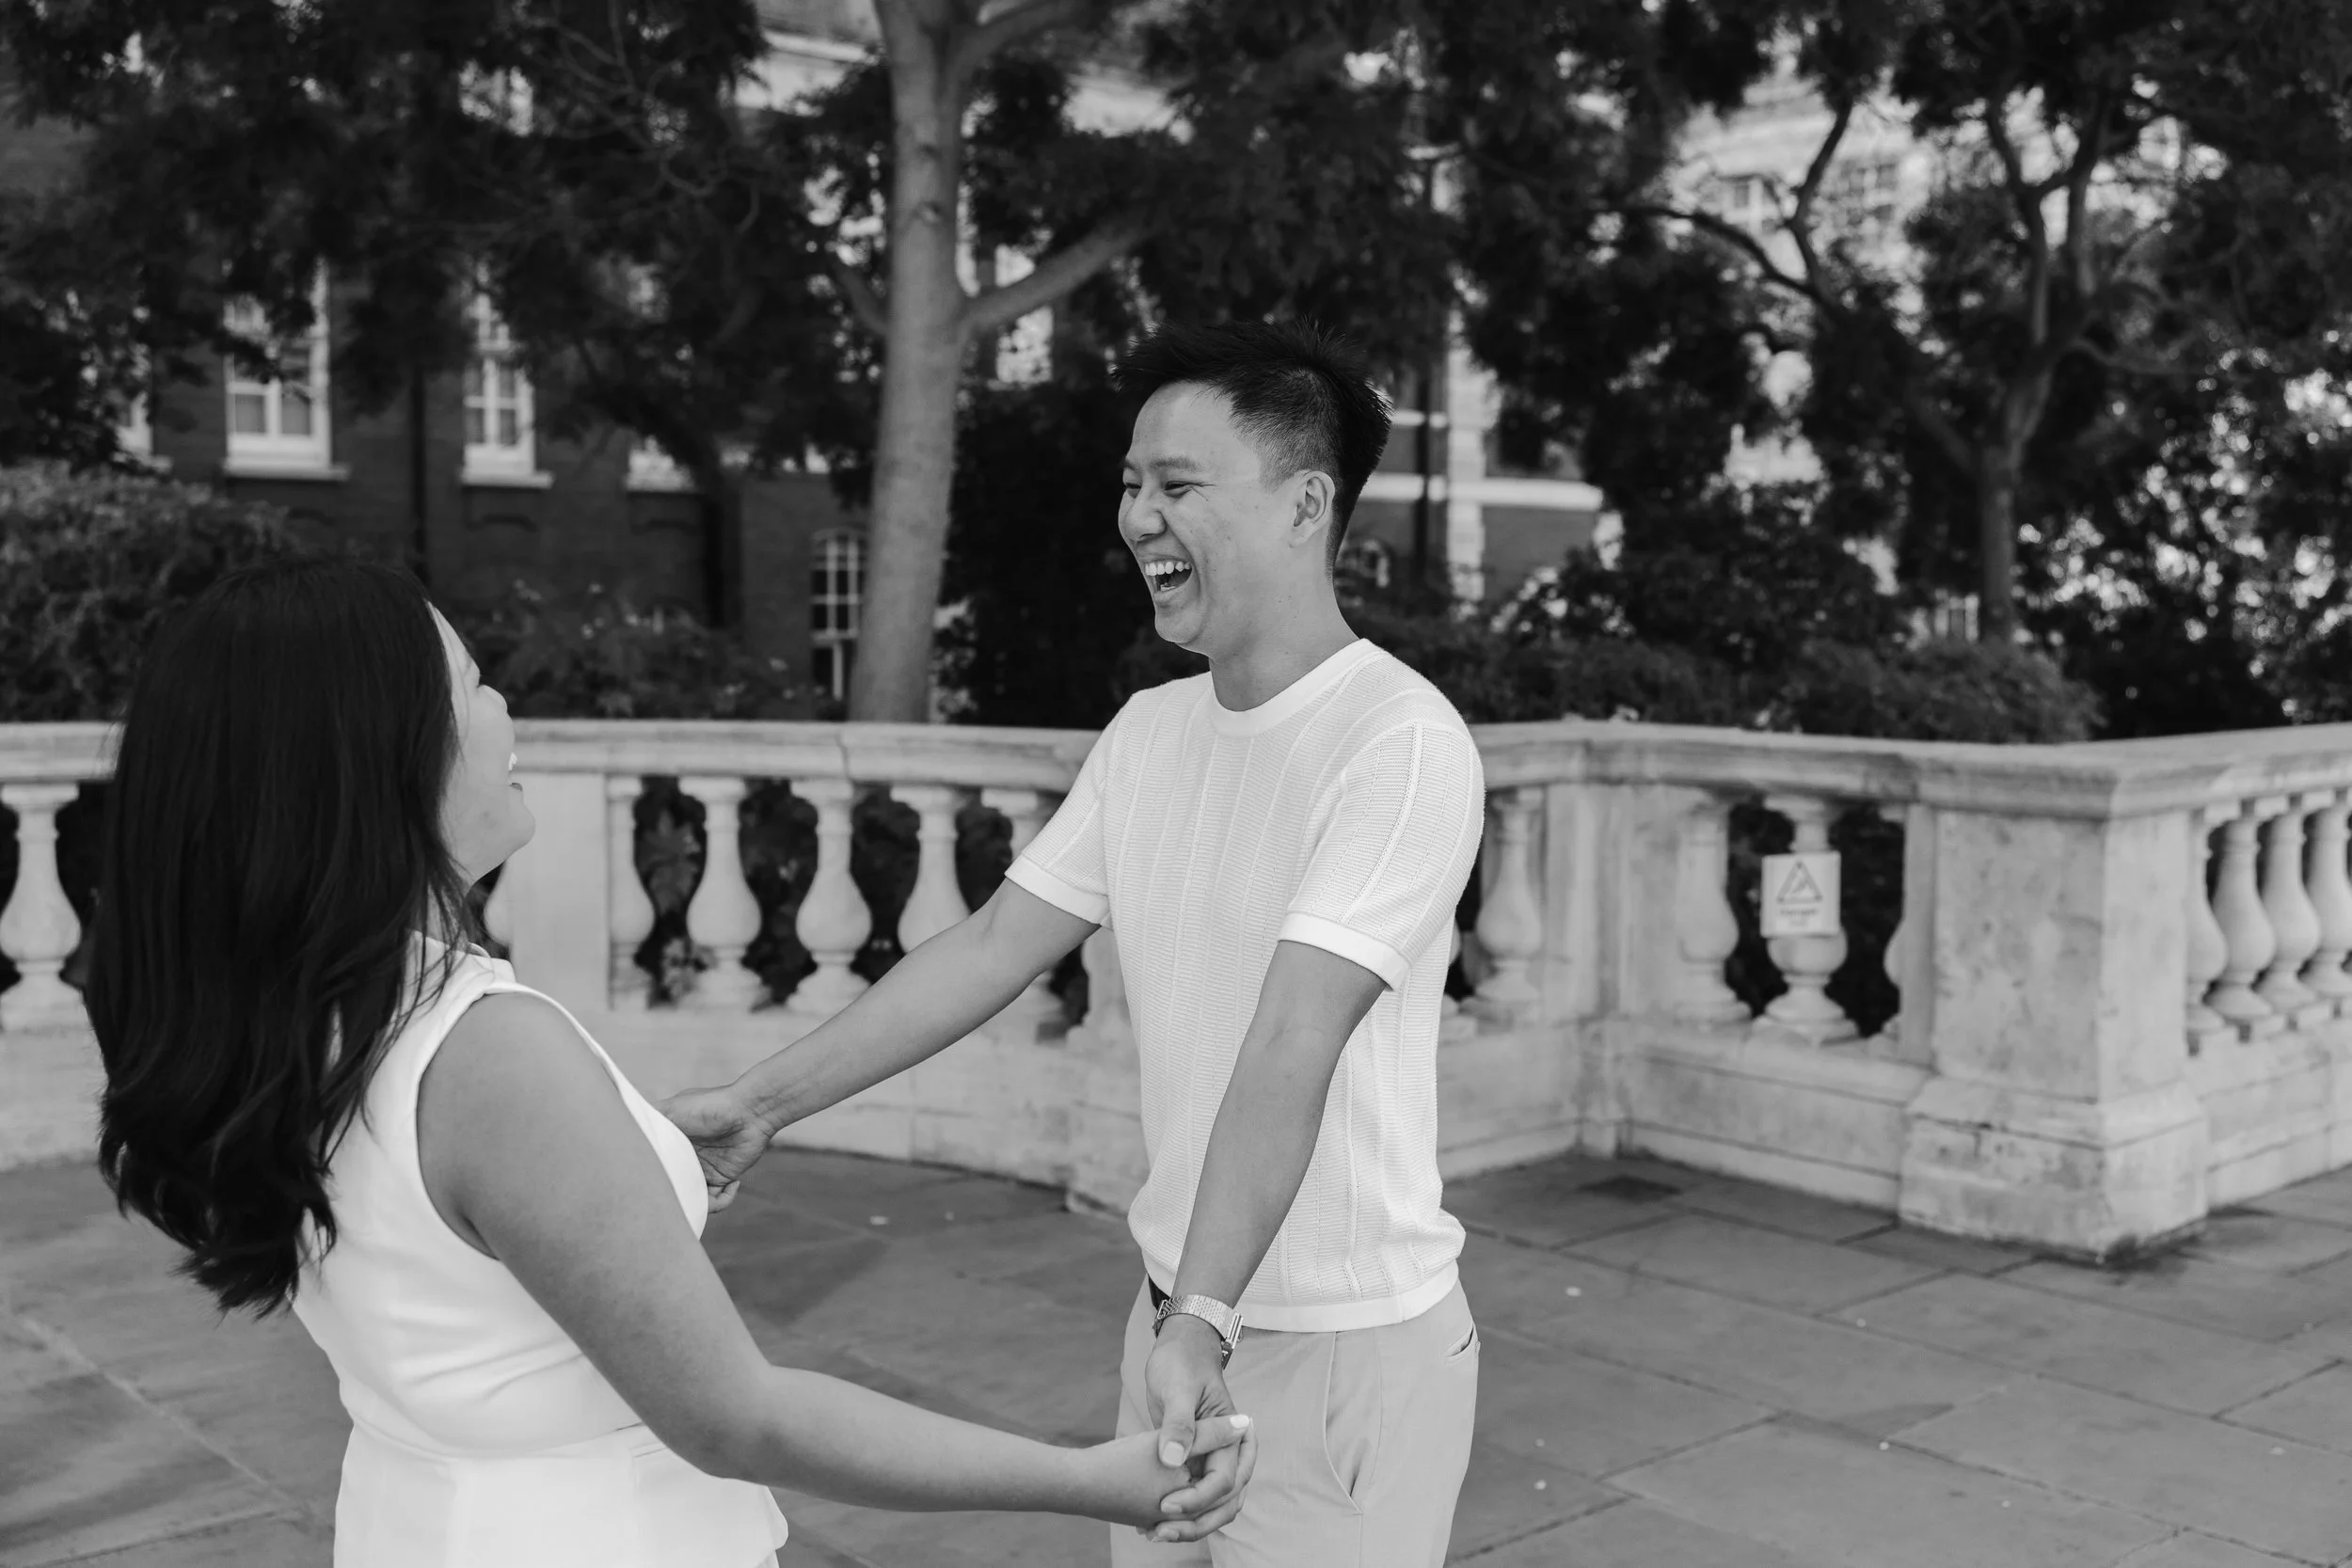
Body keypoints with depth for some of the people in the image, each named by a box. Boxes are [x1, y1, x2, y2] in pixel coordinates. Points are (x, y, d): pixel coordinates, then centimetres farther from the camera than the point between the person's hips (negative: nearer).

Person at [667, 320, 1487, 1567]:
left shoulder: (1400, 742, -18)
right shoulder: (1147, 732, 4)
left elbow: (1289, 1051, -27)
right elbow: (994, 946, 6)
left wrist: (1203, 1324, -32)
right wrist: (759, 1103, 3)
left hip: (1349, 1343, -6)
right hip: (1181, 1310, 6)